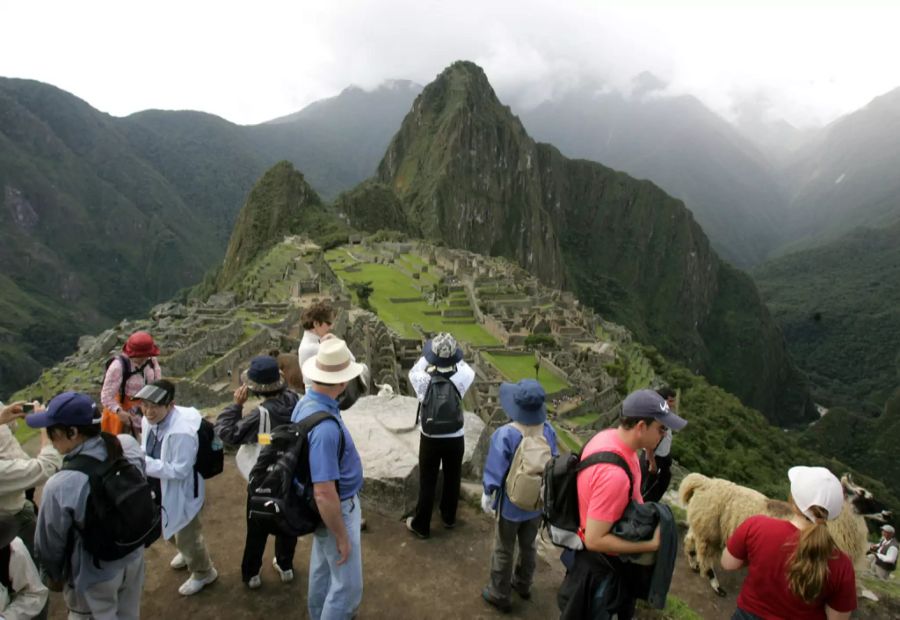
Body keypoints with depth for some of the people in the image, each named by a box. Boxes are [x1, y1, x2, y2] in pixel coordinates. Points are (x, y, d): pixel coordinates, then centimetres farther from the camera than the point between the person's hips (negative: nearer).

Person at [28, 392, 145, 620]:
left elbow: (50, 543, -14)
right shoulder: (132, 459, -16)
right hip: (134, 559, 4)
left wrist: (53, 576, 4)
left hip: (95, 575, -4)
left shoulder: (60, 486, -31)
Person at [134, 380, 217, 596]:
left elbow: (179, 470, -32)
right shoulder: (150, 420, -11)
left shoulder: (182, 432, -37)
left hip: (182, 492, -8)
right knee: (176, 532, 32)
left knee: (186, 536, 12)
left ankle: (203, 572, 39)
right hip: (163, 489, 8)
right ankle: (187, 554, 62)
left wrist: (144, 463, -33)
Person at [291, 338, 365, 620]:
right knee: (348, 585, 9)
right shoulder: (325, 426, -37)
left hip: (324, 505, 10)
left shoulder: (307, 402, -7)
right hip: (336, 509, -10)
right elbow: (324, 493, -33)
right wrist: (342, 537, -19)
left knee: (323, 566, 30)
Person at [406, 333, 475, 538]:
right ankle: (448, 518, 41)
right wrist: (454, 357, 7)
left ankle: (421, 525, 29)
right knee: (452, 479, 22)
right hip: (455, 438, 1)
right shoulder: (462, 377, -20)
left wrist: (427, 356, 6)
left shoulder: (422, 379, -21)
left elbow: (413, 371, 4)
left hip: (430, 438, -1)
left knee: (427, 483, 15)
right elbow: (470, 370, 6)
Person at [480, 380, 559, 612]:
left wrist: (487, 496, -2)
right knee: (528, 545, 27)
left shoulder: (505, 435, -30)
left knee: (504, 551, 17)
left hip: (511, 505, -4)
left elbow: (495, 473, -21)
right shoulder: (548, 431, -15)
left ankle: (499, 595, 34)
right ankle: (523, 584, 48)